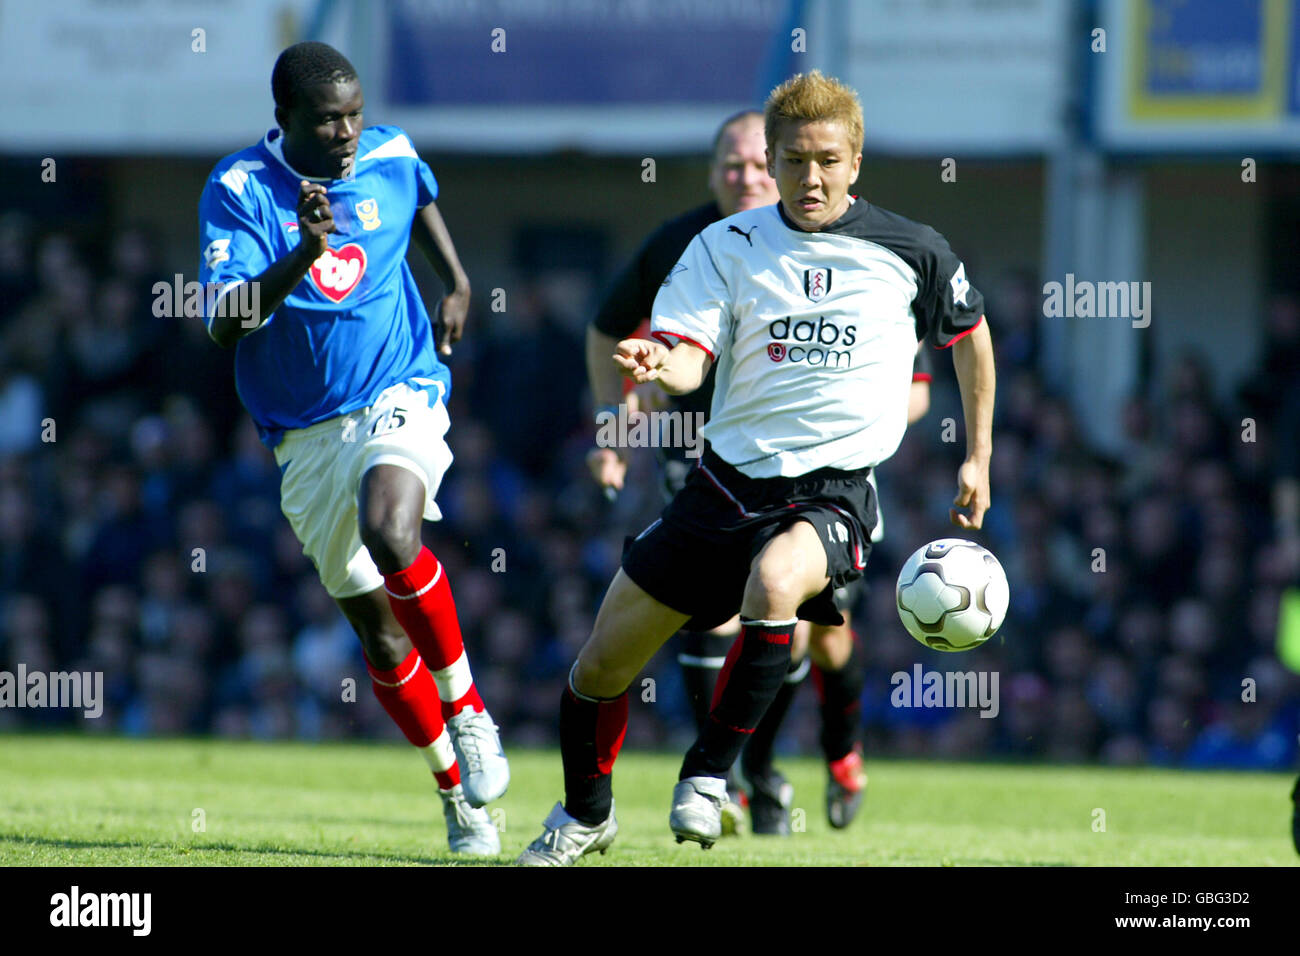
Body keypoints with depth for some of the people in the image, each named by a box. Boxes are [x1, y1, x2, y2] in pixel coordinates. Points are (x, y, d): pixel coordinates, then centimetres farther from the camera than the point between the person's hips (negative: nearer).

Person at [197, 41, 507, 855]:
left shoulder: (392, 158, -1)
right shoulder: (240, 190, -11)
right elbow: (224, 323, -22)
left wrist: (456, 282, 17)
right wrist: (303, 257, -35)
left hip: (400, 398, -1)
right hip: (306, 435, 1)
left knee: (389, 534, -32)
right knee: (381, 637, 4)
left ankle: (467, 709, -13)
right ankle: (458, 794, 21)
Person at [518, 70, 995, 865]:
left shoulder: (911, 252, 0)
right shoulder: (727, 246, 2)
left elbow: (970, 334, 17)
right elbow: (689, 356, -7)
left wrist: (979, 459, 16)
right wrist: (660, 365, -32)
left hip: (834, 492, -3)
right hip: (728, 479, 3)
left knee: (775, 582, -39)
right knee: (601, 667, 5)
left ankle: (710, 773, -20)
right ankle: (587, 815, 34)